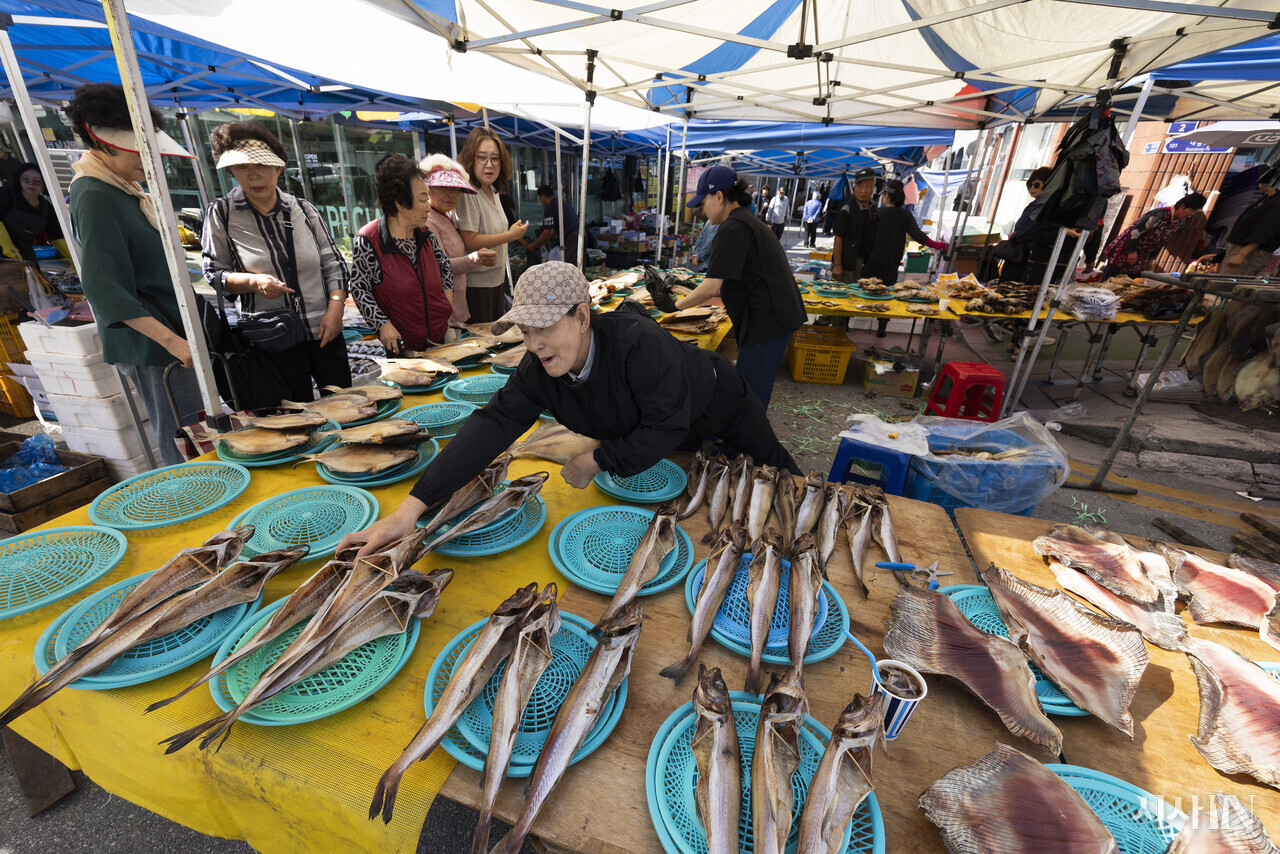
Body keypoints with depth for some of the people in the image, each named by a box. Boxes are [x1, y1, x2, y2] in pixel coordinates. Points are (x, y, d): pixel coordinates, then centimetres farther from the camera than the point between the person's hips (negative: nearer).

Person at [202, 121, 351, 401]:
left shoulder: (303, 209, 5)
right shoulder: (221, 213, 1)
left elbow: (333, 263, 5)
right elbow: (214, 274, 3)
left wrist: (335, 308, -9)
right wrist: (253, 281, -18)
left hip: (324, 330, 2)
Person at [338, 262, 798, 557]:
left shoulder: (639, 343, -44)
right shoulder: (539, 370, -25)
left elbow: (667, 428, -41)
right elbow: (492, 425, -31)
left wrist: (597, 461, -33)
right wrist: (409, 509, -38)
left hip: (716, 400, -3)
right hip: (656, 437, 4)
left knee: (770, 469, 20)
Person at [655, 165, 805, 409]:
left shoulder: (732, 229, -13)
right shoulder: (750, 222, 19)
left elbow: (711, 288, -17)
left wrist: (674, 305, -4)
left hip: (767, 321, -10)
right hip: (776, 317, 10)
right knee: (754, 392, 17)